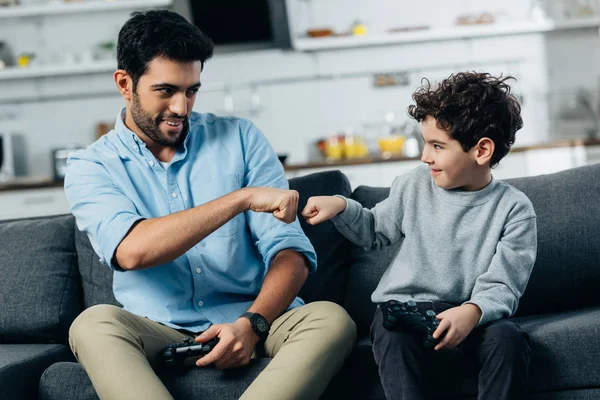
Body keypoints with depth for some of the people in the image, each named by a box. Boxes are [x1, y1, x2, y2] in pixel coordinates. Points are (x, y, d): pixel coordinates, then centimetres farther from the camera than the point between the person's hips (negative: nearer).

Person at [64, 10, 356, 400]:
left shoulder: (239, 139, 7)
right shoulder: (91, 167, 2)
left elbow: (289, 250, 1)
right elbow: (131, 251, -19)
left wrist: (252, 324, -19)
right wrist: (243, 198, -24)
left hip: (255, 322, 2)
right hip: (160, 335, -1)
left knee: (332, 320, -28)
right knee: (93, 325, -32)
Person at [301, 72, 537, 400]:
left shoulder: (513, 209, -5)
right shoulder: (415, 185, 3)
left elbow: (501, 286, -9)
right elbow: (376, 231, 19)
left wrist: (473, 311, -31)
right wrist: (341, 207, -1)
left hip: (474, 313, -1)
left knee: (507, 339, -32)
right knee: (392, 335, -33)